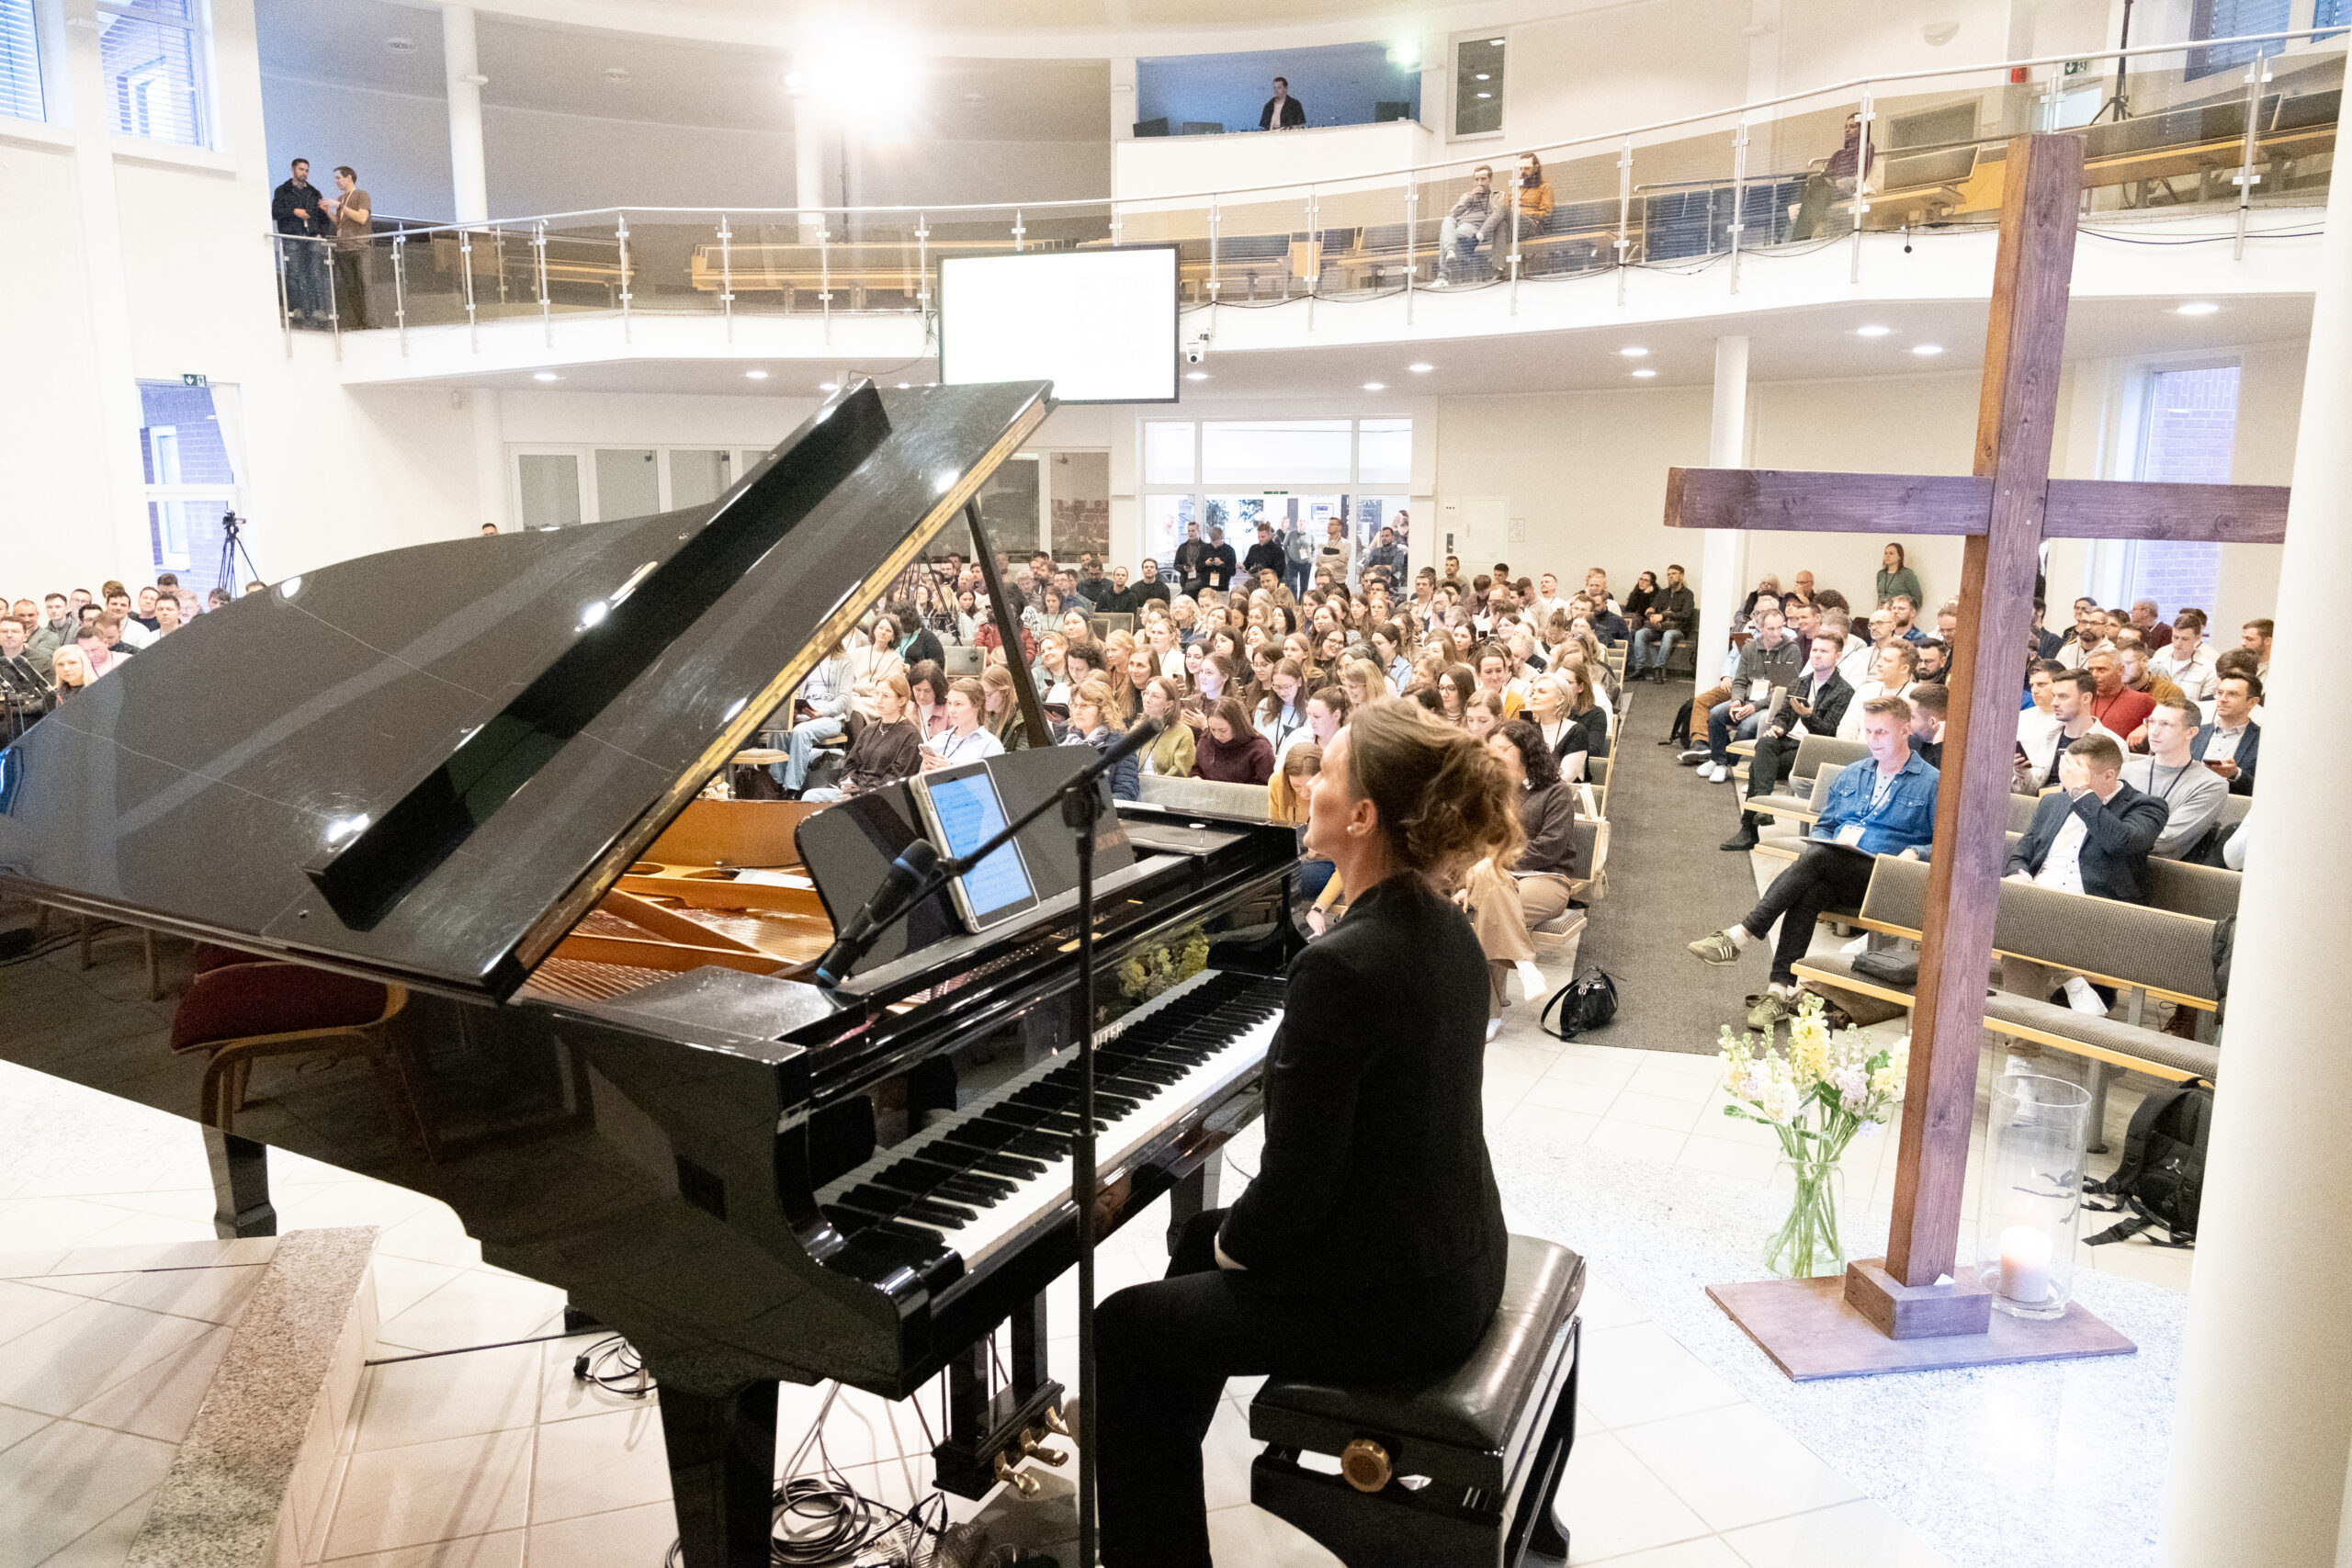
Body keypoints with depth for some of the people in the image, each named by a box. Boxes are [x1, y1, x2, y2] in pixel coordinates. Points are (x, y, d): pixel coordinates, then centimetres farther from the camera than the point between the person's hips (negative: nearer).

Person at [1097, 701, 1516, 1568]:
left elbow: (1297, 1182, -24)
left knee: (1124, 1329, 10)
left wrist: (1237, 1246, -3)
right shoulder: (1442, 926, -1)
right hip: (1455, 1254, 9)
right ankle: (1136, 1437, 51)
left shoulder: (1340, 967, -29)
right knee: (1203, 1238, 29)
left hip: (1391, 1298, -9)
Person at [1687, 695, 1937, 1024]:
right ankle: (1781, 991, -37)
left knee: (1818, 857, -34)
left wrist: (1914, 853, -16)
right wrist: (1818, 844, 5)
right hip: (1831, 874, 4)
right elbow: (1823, 825, 29)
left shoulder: (1931, 783, 9)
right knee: (1809, 893, -33)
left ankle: (1738, 937, -39)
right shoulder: (1850, 775, 26)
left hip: (1881, 878, -4)